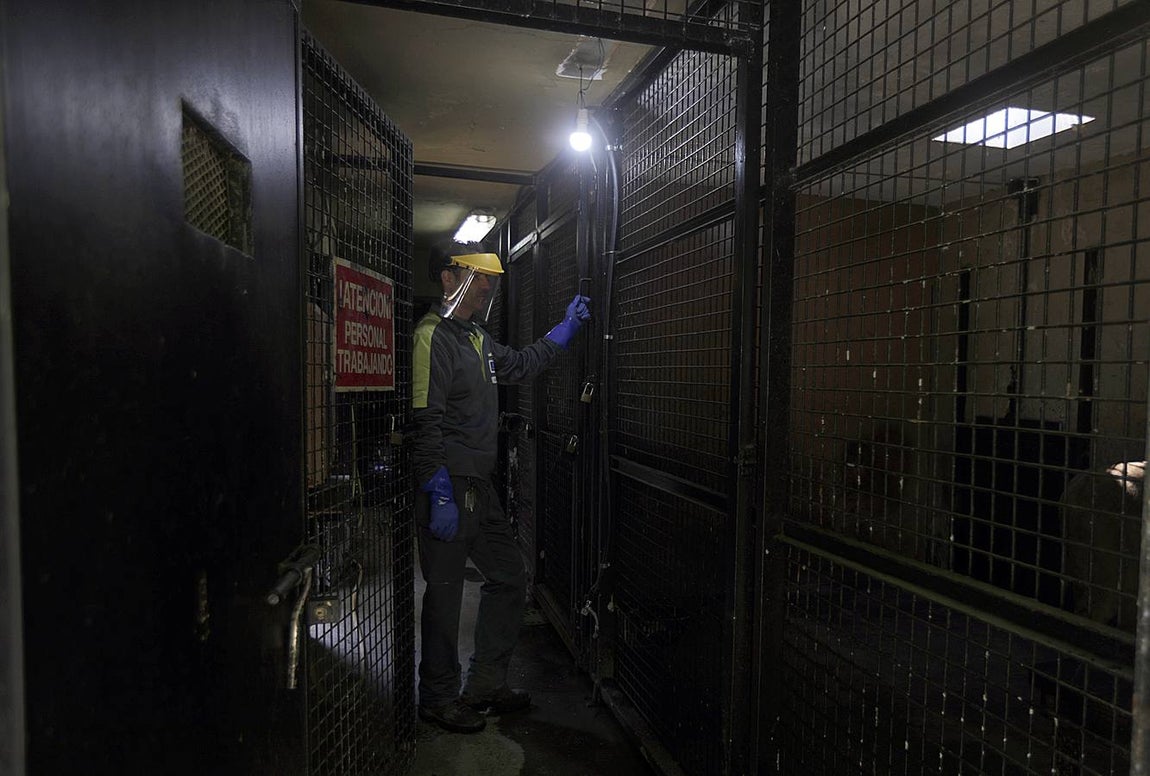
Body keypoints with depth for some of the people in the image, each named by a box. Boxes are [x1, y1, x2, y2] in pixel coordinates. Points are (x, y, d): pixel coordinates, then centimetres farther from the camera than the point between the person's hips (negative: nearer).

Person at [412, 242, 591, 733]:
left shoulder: (476, 338, 16)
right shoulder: (432, 337, -13)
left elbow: (520, 368, 31)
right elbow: (426, 423, -20)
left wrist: (567, 328, 25)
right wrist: (440, 496, -23)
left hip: (479, 488, 10)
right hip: (448, 489, -10)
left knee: (509, 580, 15)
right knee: (445, 591, 4)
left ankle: (485, 685, 31)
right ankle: (438, 698, 24)